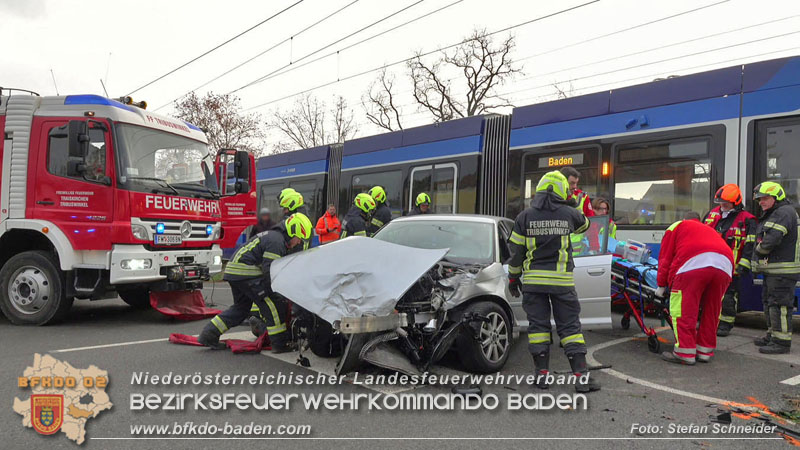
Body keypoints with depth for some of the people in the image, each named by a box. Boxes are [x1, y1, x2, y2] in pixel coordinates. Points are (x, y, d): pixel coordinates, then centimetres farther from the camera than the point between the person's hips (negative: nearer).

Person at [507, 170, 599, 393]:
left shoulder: (525, 216, -2)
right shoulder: (569, 214, -1)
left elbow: (516, 251, 1)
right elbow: (585, 224, 23)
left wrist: (513, 278, 11)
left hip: (533, 280, 0)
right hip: (562, 281, 0)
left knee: (538, 325, 8)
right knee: (570, 326, 6)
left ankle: (542, 374, 10)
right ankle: (581, 375, 5)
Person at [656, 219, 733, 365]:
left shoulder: (675, 227, 25)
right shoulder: (707, 229, 41)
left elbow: (665, 258, 16)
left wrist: (662, 285, 22)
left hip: (695, 262, -6)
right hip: (725, 265, 6)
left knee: (684, 308, -2)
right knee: (711, 309, 15)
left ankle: (684, 353, -3)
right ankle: (705, 351, 21)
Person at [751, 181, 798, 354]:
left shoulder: (784, 212, -16)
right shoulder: (771, 214, 19)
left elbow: (771, 240, -24)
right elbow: (763, 239, 19)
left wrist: (758, 252, -6)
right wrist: (758, 262, 9)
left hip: (783, 271, -11)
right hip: (772, 269, 11)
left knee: (779, 304, -8)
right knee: (768, 301, 18)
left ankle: (782, 341, -3)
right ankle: (772, 335, 29)